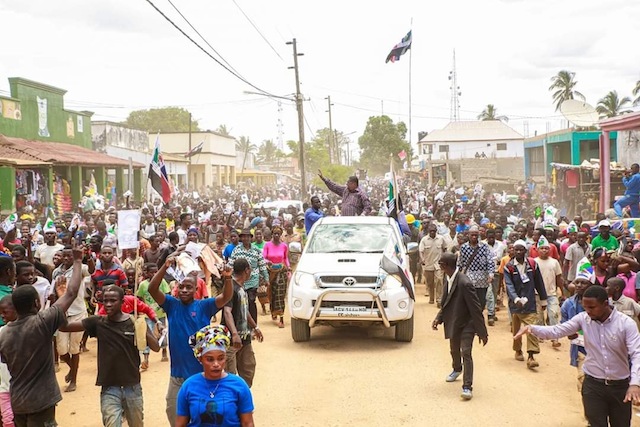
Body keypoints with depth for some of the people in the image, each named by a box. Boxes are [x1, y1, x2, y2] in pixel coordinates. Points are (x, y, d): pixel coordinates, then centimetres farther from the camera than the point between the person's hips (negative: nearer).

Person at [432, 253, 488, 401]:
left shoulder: (464, 283, -29)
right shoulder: (449, 280, -3)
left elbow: (476, 309, -24)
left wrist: (482, 332, -21)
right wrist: (439, 318, -6)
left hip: (466, 324, -9)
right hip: (453, 323, 9)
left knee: (466, 353, -16)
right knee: (454, 350, 26)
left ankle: (467, 387, -12)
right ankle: (457, 369, 54)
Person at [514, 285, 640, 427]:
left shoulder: (626, 323, -15)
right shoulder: (583, 318, -6)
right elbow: (556, 331, -7)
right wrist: (532, 328, -25)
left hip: (620, 385, -1)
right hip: (593, 384, 1)